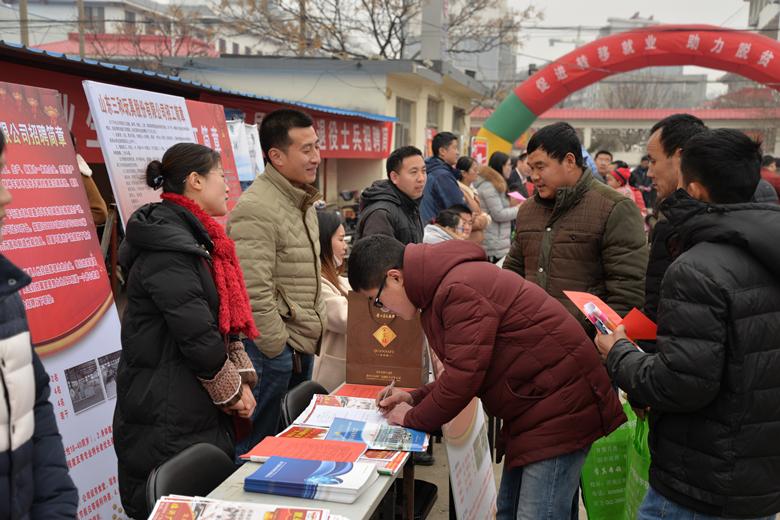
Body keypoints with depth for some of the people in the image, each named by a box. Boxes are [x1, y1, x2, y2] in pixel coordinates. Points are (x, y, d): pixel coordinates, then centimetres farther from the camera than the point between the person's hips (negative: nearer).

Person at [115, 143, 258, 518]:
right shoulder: (167, 247, -19)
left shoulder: (197, 239, 13)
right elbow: (196, 335, -23)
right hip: (167, 419, -9)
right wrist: (233, 391, -10)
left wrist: (242, 377, 3)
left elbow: (224, 319, 14)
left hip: (200, 413, 9)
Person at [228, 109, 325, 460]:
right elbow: (254, 294, -23)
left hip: (302, 347, 9)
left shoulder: (303, 201, 13)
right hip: (272, 351, -9)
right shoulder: (256, 209, -19)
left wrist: (315, 331, 17)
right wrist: (279, 349, -16)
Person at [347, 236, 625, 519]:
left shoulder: (460, 291, -23)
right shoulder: (443, 285, 10)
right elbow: (464, 368, 17)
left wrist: (413, 419, -7)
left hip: (560, 404, -10)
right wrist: (415, 399, 8)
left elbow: (463, 377, -22)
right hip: (534, 406, 10)